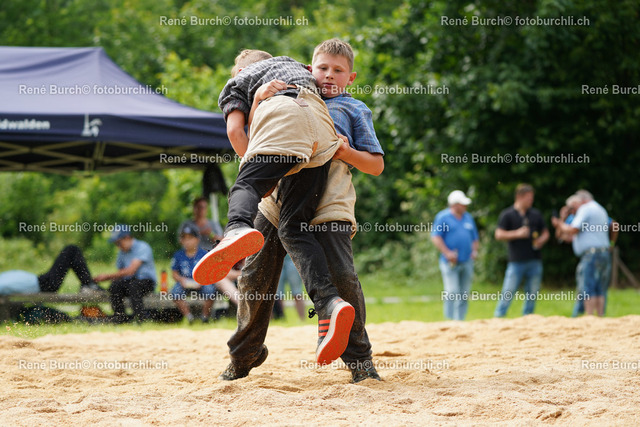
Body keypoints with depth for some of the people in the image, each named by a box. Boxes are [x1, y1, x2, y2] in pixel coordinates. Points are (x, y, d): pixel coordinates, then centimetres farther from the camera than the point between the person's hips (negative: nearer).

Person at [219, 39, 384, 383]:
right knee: (254, 279, 3)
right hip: (277, 202, 3)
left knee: (341, 277, -17)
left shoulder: (354, 110, 17)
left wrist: (346, 152, -6)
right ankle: (244, 354, 22)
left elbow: (376, 164, 13)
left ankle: (359, 357, -2)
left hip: (327, 207, -3)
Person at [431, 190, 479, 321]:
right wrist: (447, 253, -16)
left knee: (464, 294, 4)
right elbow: (435, 237, -7)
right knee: (452, 292, -14)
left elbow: (474, 238, 24)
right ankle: (449, 319, -9)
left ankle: (460, 320, 10)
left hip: (467, 261, 6)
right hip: (450, 262, -6)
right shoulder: (443, 217, -2)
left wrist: (474, 251, 6)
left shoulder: (468, 218, 16)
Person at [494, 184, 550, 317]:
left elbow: (545, 232, 21)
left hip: (535, 261, 4)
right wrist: (517, 234, -16)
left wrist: (541, 240, -1)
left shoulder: (536, 214, 13)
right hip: (516, 261, -4)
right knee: (507, 293, -8)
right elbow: (499, 235, -5)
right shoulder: (507, 214, 0)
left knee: (532, 295, 6)